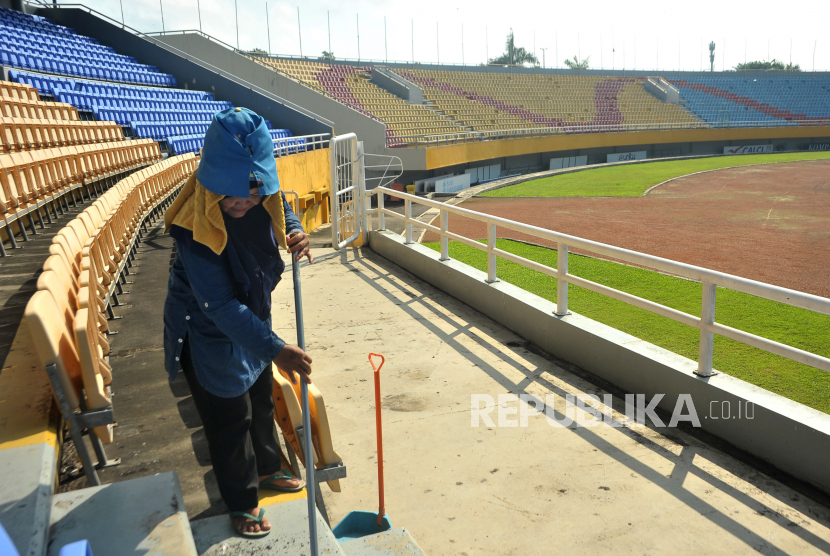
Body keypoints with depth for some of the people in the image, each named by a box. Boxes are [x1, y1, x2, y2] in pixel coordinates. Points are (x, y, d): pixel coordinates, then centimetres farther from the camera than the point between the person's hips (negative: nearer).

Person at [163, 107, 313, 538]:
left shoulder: (262, 197, -16)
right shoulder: (195, 227, -35)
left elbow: (283, 211, 8)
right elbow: (220, 306, -36)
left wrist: (294, 232, -15)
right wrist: (275, 349, -40)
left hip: (252, 316, 7)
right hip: (209, 333, -6)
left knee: (261, 400, 24)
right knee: (230, 416, 9)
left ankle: (267, 468, 51)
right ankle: (242, 503, 34)